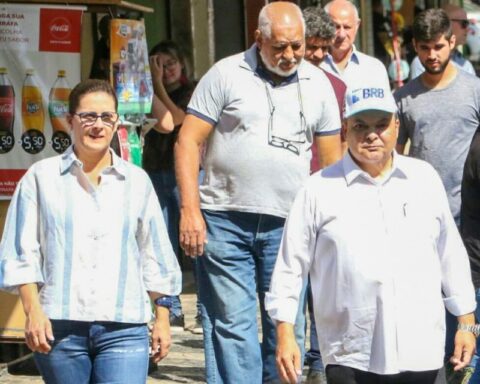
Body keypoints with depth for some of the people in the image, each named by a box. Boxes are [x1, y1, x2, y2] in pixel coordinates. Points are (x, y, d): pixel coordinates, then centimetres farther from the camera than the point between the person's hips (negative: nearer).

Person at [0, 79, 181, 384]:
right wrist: (33, 312, -5)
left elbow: (155, 255, 17)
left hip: (124, 327, 1)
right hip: (60, 325, -1)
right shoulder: (42, 177, 7)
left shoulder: (137, 181, 13)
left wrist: (162, 319, 14)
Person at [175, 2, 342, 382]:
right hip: (224, 222, -2)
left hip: (288, 224, 3)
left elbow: (330, 159, 14)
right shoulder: (226, 75, 1)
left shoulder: (317, 83, 10)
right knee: (231, 324, -4)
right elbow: (188, 141, -1)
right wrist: (190, 211, -10)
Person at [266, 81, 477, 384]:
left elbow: (451, 255, 15)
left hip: (421, 354, 2)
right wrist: (285, 333, -2)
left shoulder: (426, 179, 9)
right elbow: (291, 265, 3)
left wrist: (466, 322, 14)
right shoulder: (320, 189, 1)